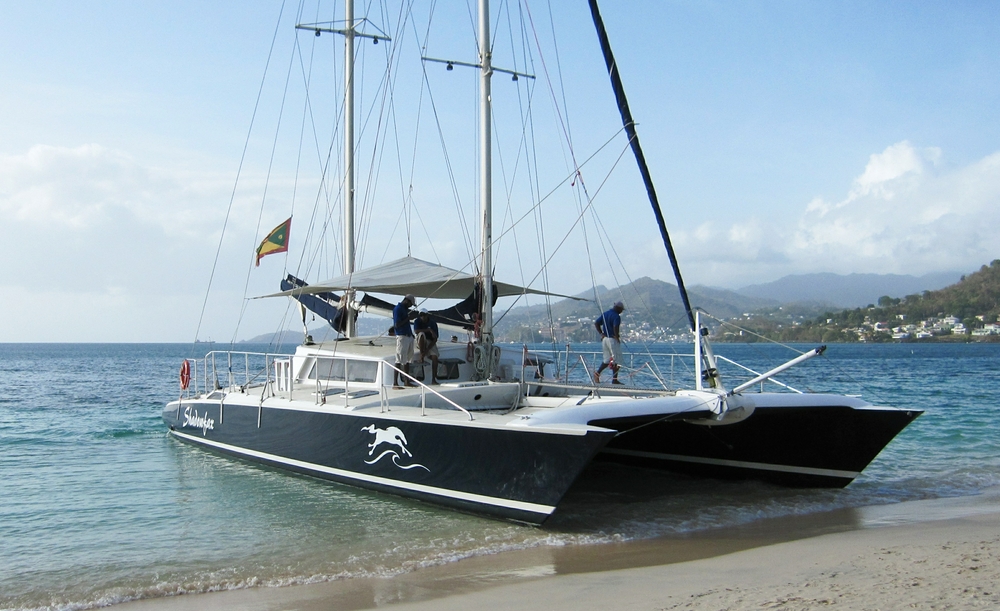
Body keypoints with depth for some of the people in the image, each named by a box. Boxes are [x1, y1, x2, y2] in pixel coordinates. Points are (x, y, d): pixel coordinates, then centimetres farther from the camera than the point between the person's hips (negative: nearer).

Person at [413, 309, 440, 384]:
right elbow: (416, 331, -26)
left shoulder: (433, 324, -8)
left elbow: (435, 339, -11)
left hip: (431, 343, 1)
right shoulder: (417, 321, -5)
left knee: (435, 357, -23)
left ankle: (433, 379, -22)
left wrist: (427, 350, -21)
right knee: (421, 334, -33)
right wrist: (429, 330, -29)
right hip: (421, 342, 0)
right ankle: (421, 356, -27)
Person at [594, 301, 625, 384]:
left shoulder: (605, 314, 12)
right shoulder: (616, 316, -13)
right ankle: (614, 380, 1)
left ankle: (597, 373, 3)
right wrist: (617, 337, -15)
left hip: (604, 339, 8)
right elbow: (615, 327, -27)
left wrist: (601, 334, 8)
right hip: (612, 339, -8)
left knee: (607, 359, 17)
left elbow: (596, 323, 10)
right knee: (617, 360, 1)